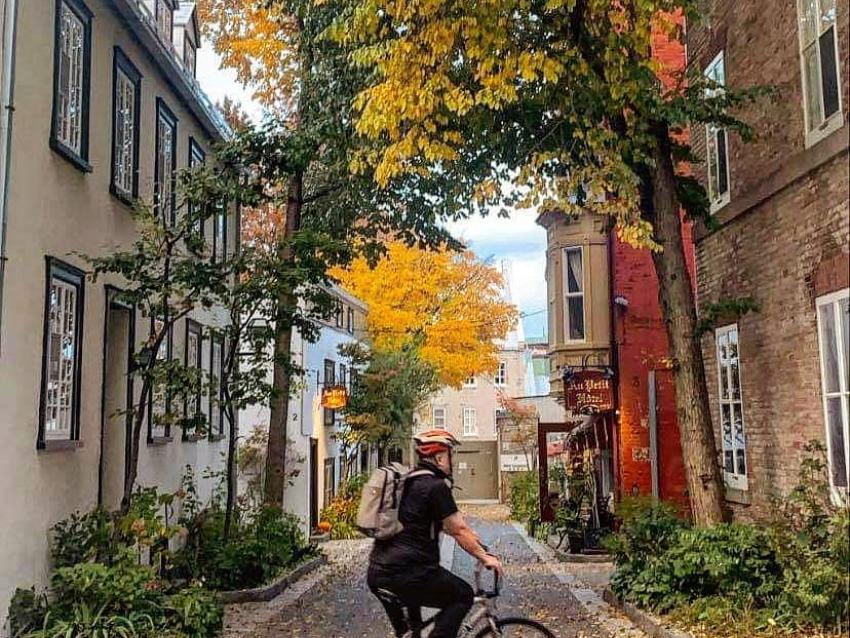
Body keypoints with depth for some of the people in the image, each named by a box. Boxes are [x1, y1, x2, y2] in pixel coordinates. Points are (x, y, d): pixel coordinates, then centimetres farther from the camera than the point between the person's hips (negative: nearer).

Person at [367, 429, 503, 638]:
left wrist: (470, 535, 34)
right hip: (406, 573, -8)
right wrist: (484, 557, 6)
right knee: (463, 595, 10)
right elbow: (459, 530, -5)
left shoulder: (408, 483, 18)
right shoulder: (436, 486, -8)